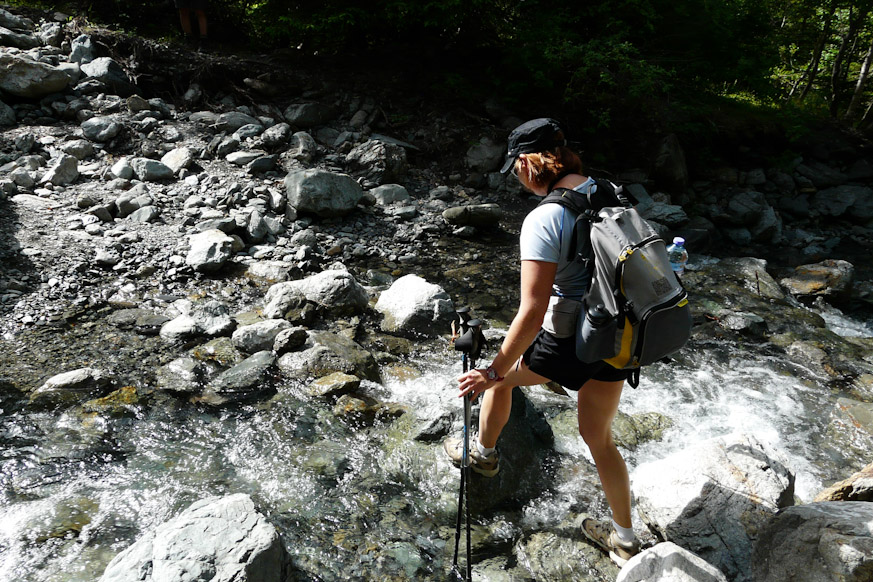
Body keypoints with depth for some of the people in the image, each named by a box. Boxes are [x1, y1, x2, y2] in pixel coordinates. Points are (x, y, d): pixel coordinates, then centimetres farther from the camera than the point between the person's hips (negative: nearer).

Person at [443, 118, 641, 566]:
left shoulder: (543, 220, -22)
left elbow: (532, 314, -24)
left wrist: (495, 371, -13)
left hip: (569, 341, -7)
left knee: (501, 377, 24)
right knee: (598, 438, 23)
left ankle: (483, 452, 49)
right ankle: (624, 540, 38)